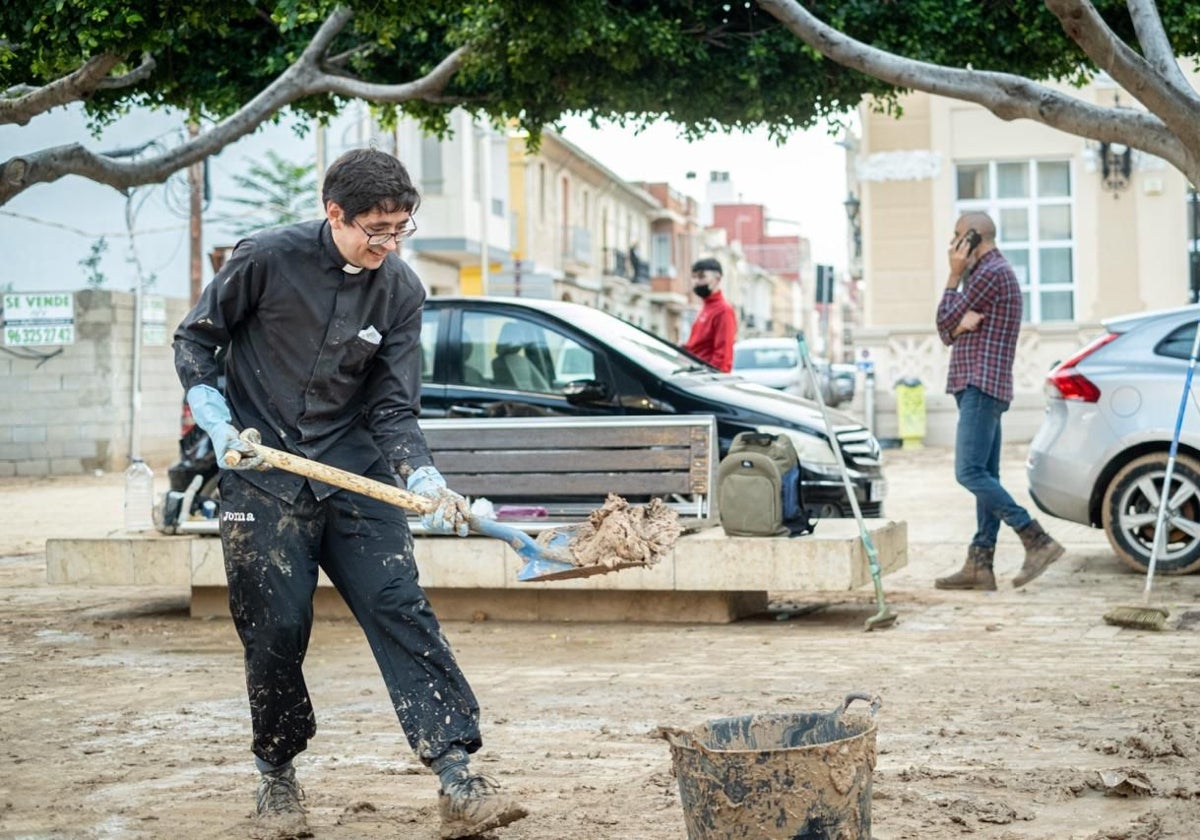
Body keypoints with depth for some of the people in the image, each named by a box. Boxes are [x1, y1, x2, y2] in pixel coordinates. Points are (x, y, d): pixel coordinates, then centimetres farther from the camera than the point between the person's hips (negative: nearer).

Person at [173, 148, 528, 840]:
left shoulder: (401, 290, -2)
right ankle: (277, 778, 20)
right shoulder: (268, 260, -10)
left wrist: (425, 480, -19)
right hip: (263, 474, -2)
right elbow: (196, 340, 4)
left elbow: (394, 408, -2)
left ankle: (459, 781, -14)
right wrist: (220, 427, -8)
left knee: (402, 609, -10)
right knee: (277, 628, -2)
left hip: (354, 470, 2)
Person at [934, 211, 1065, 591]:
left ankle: (1037, 540, -18)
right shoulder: (990, 272, 23)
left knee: (970, 472, -16)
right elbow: (948, 333, 17)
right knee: (985, 476, 5)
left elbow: (945, 323, -8)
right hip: (980, 388, 11)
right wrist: (961, 323, -6)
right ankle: (980, 565, 3)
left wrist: (954, 275, 1)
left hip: (982, 387, -11)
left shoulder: (991, 272, -11)